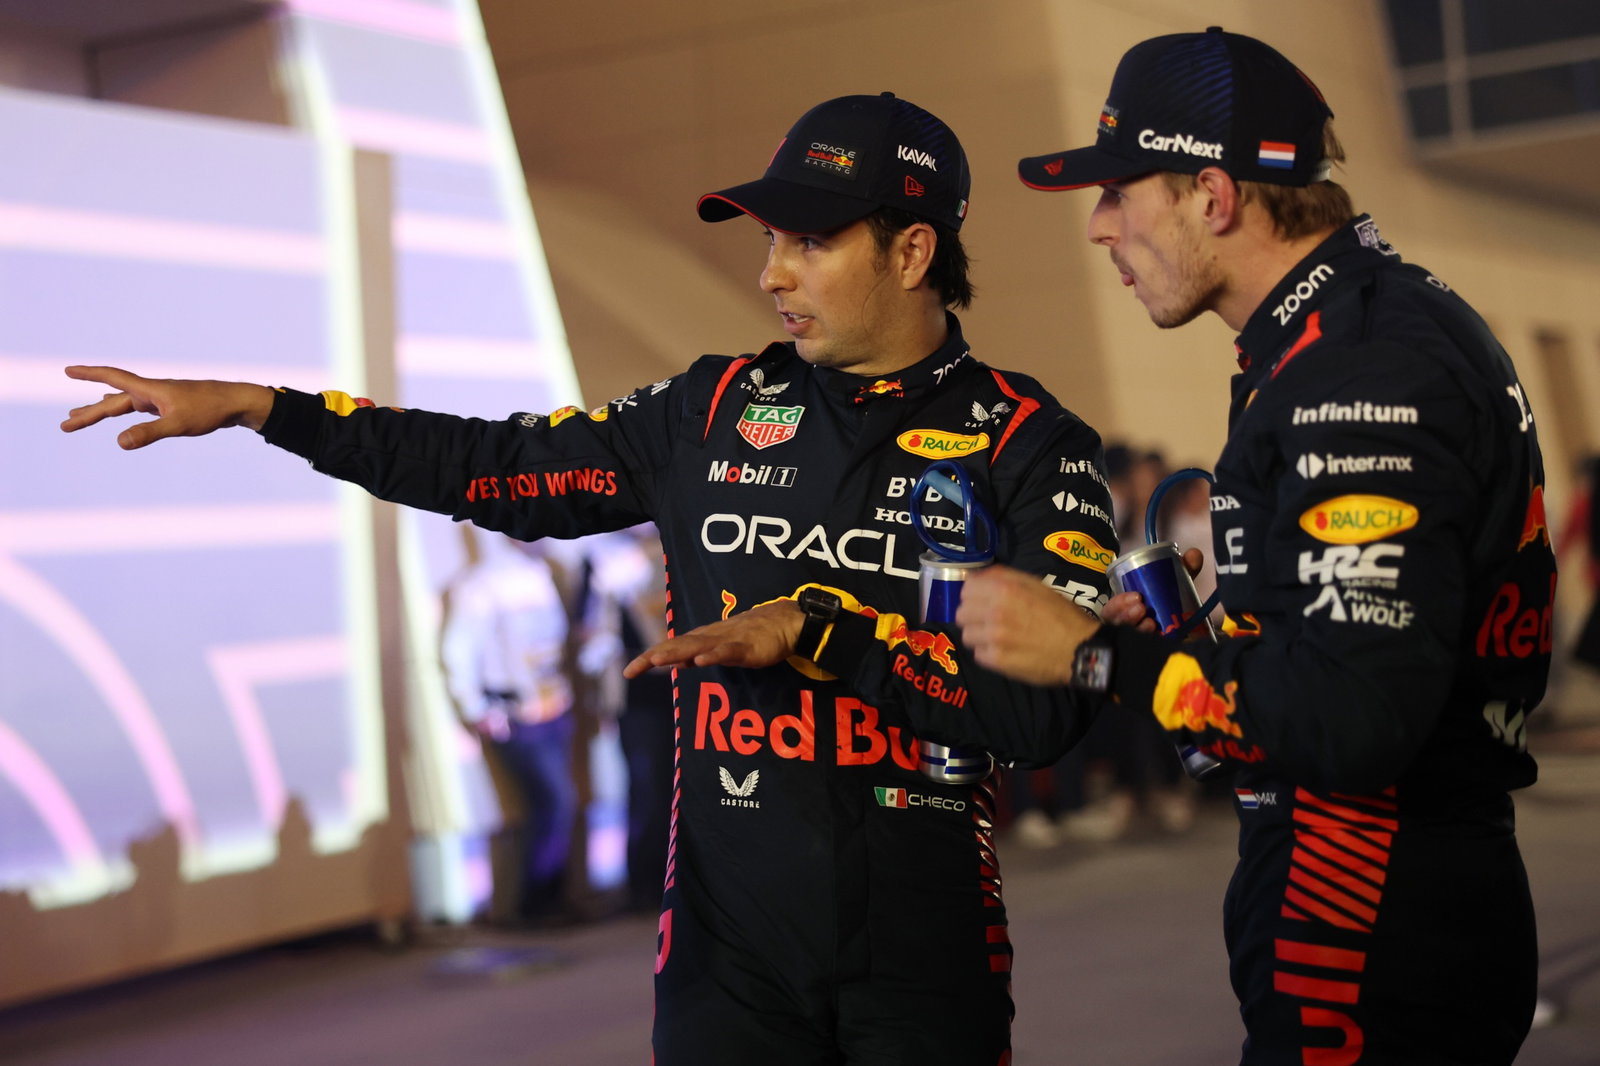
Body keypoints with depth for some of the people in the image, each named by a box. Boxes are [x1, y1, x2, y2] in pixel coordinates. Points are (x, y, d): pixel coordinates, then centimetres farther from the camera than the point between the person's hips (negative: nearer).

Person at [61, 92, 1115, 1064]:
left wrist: (819, 632, -16)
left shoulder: (1028, 444, -5)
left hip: (927, 958, -3)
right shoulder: (718, 409, 6)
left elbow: (1048, 707, -15)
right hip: (725, 940, 3)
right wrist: (253, 406, 10)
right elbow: (501, 468, 12)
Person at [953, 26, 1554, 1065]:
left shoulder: (1365, 369, -20)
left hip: (1378, 950, -10)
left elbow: (1355, 719, -28)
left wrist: (1097, 653, -19)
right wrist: (1196, 634, 9)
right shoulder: (1401, 317, 13)